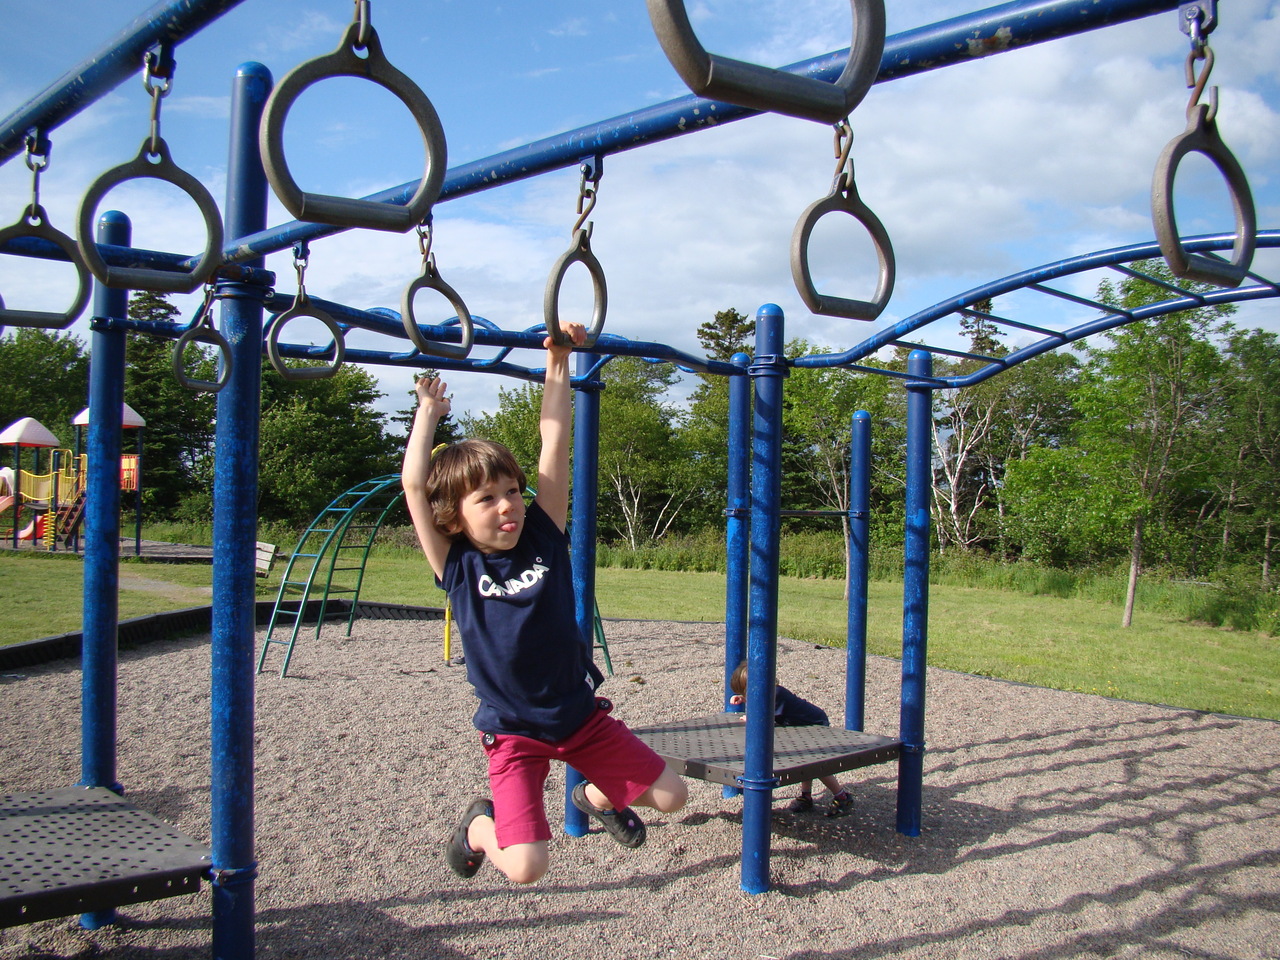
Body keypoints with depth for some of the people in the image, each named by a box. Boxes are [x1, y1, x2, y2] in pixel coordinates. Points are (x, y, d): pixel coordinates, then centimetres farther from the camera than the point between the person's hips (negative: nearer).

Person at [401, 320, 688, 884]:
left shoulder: (542, 537, -5)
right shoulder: (457, 566, -11)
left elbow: (554, 449, -8)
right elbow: (414, 484, -18)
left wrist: (557, 365, -8)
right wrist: (429, 412, -6)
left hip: (582, 715, 3)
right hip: (513, 732, -3)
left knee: (670, 796, 5)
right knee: (525, 868, -14)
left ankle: (596, 797, 36)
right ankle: (481, 825, 21)